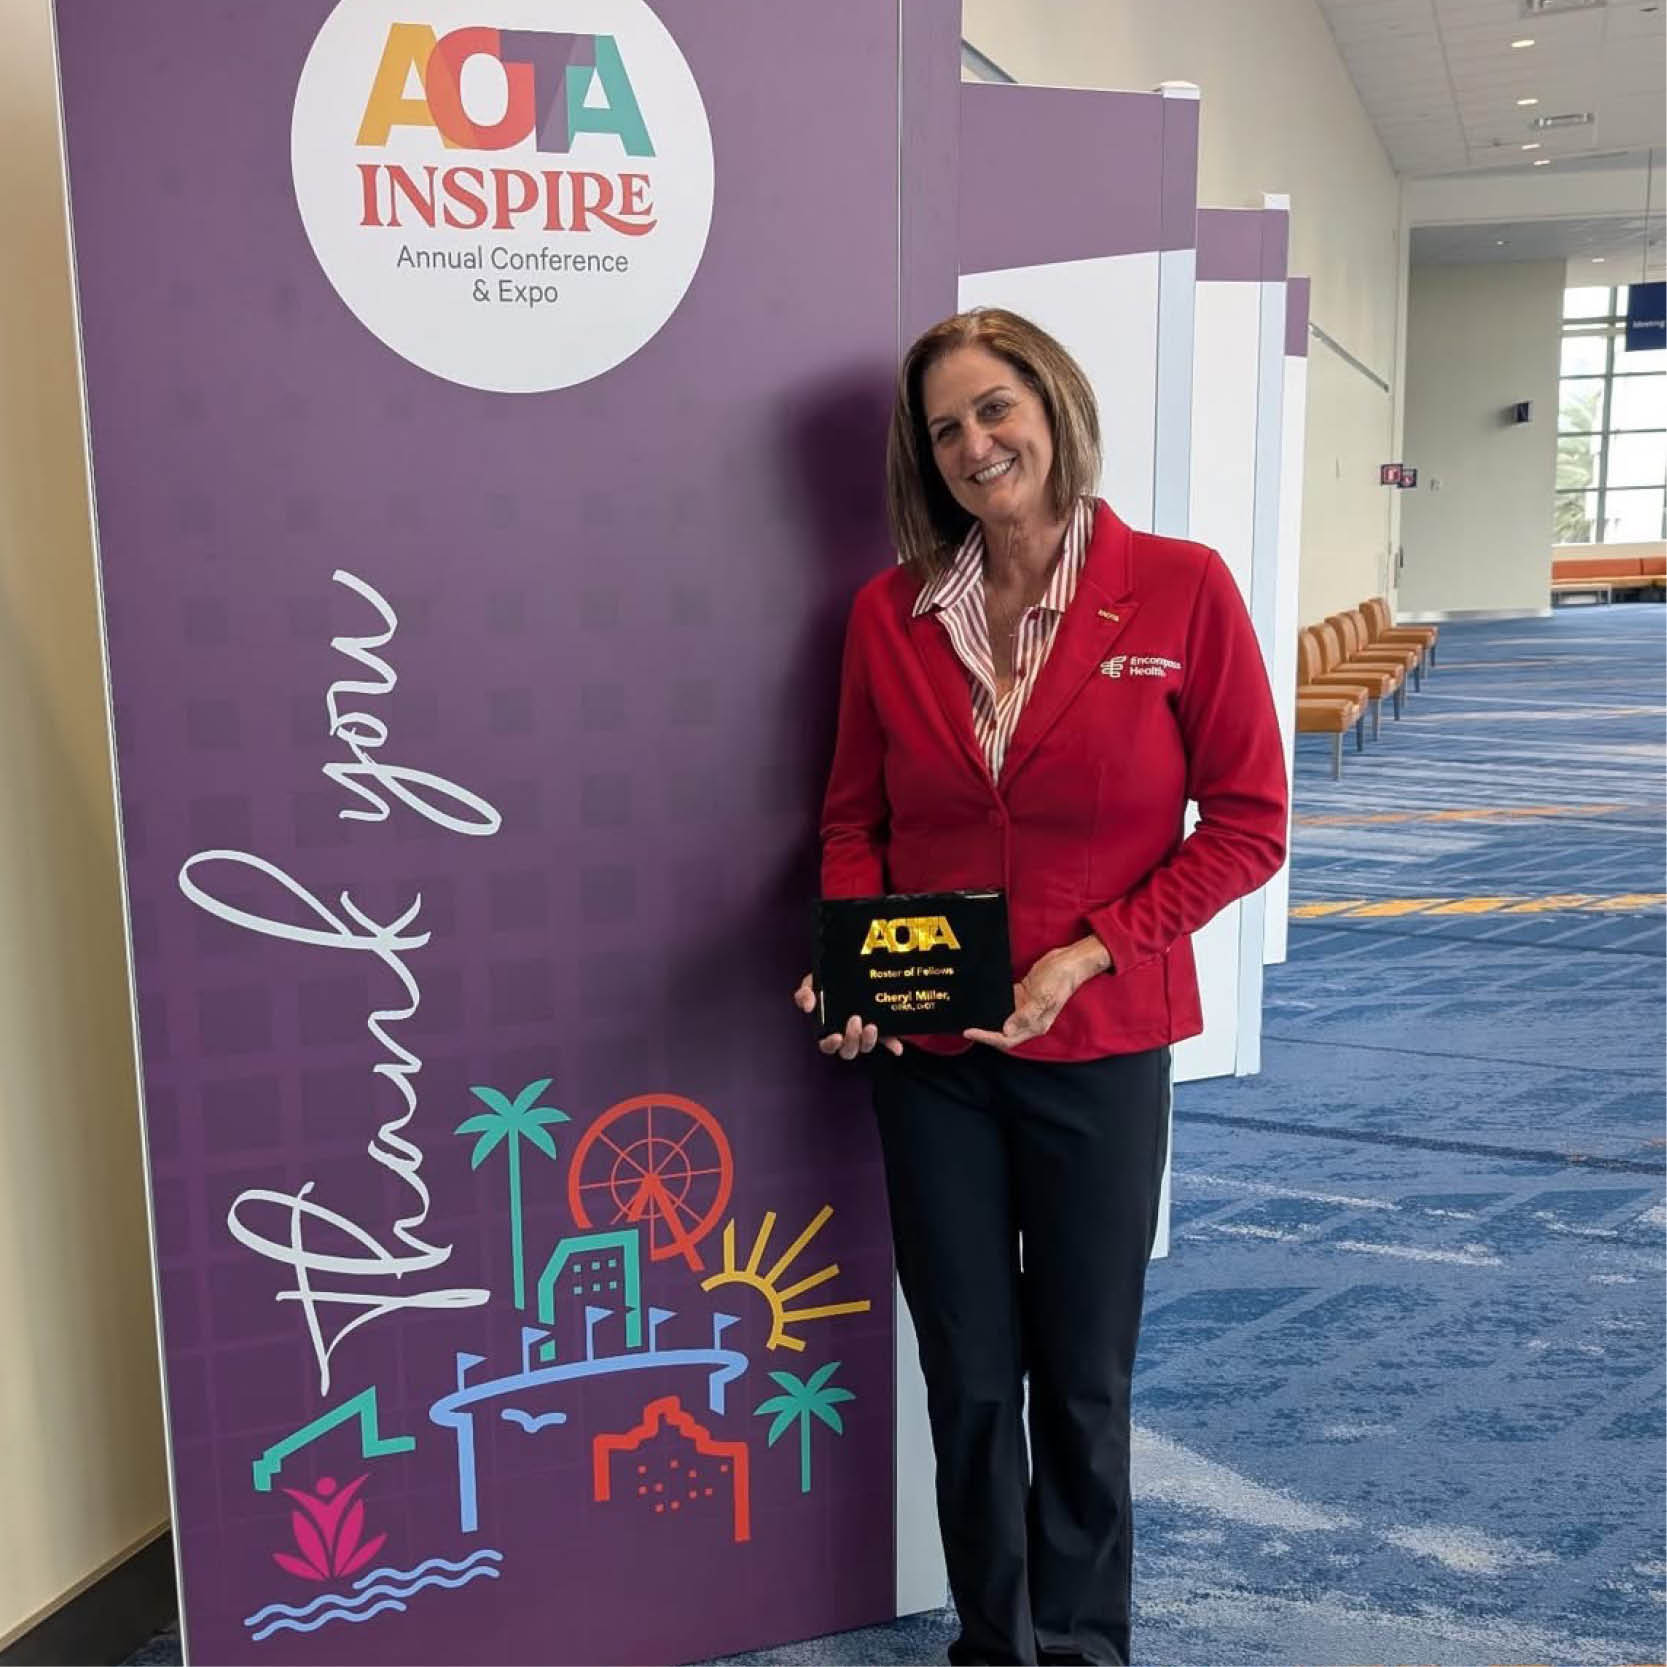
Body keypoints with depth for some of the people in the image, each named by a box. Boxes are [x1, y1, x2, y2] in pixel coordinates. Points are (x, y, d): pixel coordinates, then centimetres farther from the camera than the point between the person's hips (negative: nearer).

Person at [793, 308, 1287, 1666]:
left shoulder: (1181, 588, -10)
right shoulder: (888, 611, -1)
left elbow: (1248, 825, -7)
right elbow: (855, 819, 7)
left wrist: (1090, 952, -16)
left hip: (1100, 1047, -2)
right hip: (924, 1052, 2)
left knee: (1083, 1378, 15)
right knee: (969, 1375, 16)